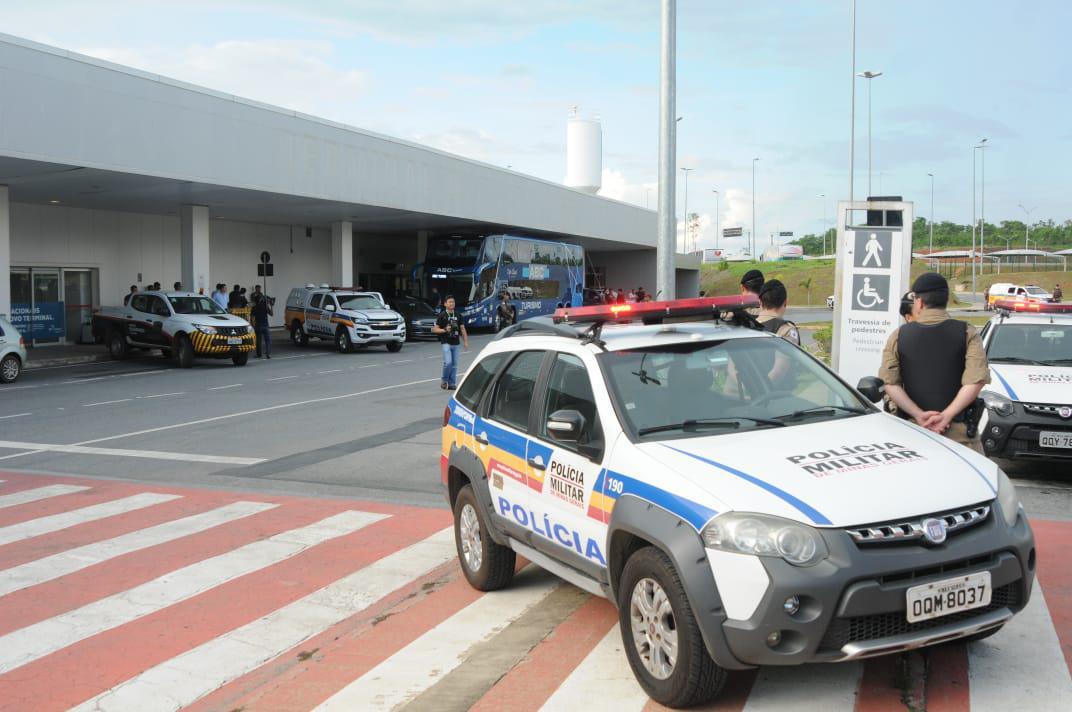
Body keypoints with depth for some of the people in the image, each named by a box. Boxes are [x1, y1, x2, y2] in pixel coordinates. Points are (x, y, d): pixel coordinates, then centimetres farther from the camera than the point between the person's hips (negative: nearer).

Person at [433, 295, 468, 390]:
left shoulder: (458, 315, 10)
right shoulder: (442, 315, -3)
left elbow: (462, 329, 12)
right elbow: (434, 329, -3)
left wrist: (465, 341, 3)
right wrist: (444, 330, -18)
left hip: (456, 343, 5)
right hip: (446, 343, -5)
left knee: (454, 364, 5)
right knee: (448, 362, -16)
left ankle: (452, 384, 12)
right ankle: (444, 381, 4)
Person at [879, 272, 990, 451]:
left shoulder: (899, 336, 3)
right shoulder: (967, 333, 0)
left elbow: (889, 383, -5)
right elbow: (976, 380, -11)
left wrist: (919, 414, -8)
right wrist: (947, 415, -12)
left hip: (910, 429, 2)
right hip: (958, 430, -2)